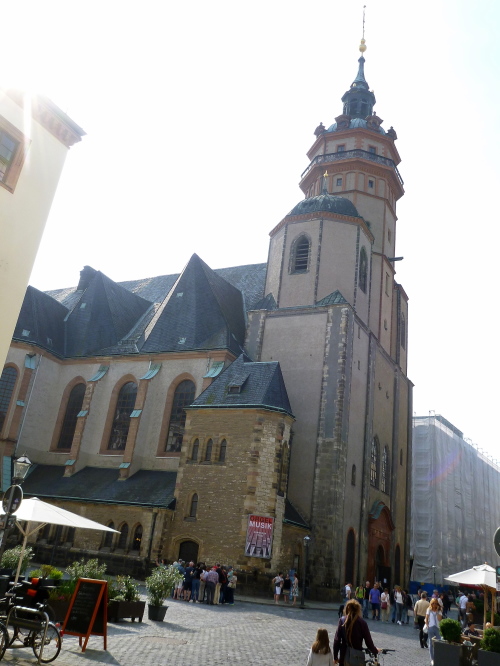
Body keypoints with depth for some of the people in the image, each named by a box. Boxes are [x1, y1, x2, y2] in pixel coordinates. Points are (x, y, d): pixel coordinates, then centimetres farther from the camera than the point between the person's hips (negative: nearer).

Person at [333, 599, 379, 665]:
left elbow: (336, 640, -5)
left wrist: (335, 656, 7)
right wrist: (375, 651, 15)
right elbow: (368, 641, -5)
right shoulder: (362, 622, -10)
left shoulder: (342, 621, -5)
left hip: (344, 657, 1)